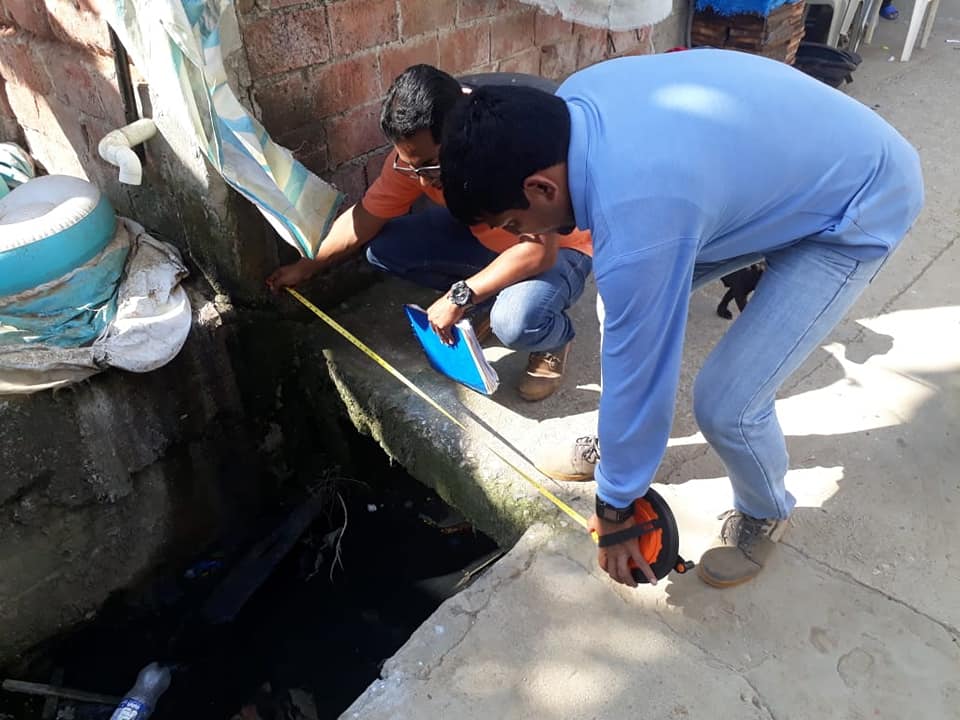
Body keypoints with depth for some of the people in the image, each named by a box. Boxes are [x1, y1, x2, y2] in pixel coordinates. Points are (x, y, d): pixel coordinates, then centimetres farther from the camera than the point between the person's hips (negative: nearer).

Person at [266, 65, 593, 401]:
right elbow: (364, 218, -4)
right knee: (382, 249, -10)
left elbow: (539, 251, -36)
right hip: (482, 234, 6)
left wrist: (460, 297, -33)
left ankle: (555, 338, 0)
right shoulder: (414, 154, -17)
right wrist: (305, 268, 2)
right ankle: (487, 300, 5)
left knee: (516, 322, -37)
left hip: (558, 249, -6)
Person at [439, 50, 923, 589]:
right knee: (628, 307, 4)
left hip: (862, 206, -8)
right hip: (798, 153, 9)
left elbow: (637, 369, -26)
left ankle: (765, 513, 21)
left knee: (726, 404, -13)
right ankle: (624, 439, 28)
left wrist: (616, 507, -10)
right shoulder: (572, 102, -13)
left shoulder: (637, 225, -37)